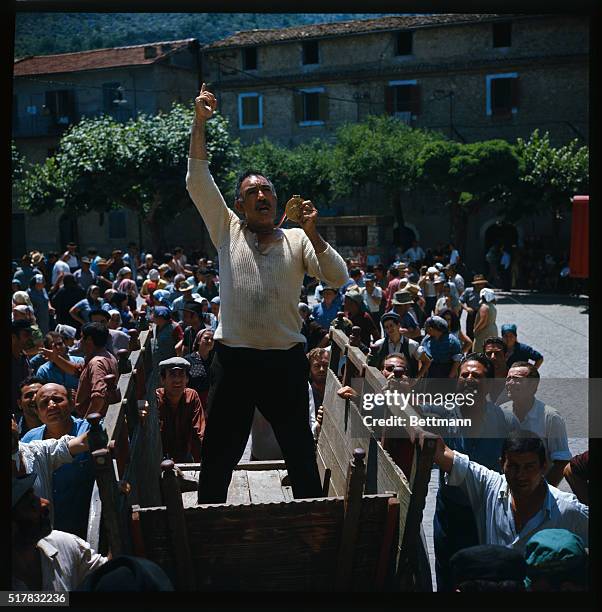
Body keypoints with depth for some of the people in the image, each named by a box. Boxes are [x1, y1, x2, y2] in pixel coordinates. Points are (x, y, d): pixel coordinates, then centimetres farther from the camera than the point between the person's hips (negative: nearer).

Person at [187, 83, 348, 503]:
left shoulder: (297, 240, 7)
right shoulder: (228, 231, 6)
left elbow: (338, 279, -3)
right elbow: (198, 181, -1)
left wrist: (313, 233, -14)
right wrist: (200, 123, -8)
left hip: (286, 361, 1)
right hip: (234, 361, 0)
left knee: (302, 454, 13)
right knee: (218, 457, 8)